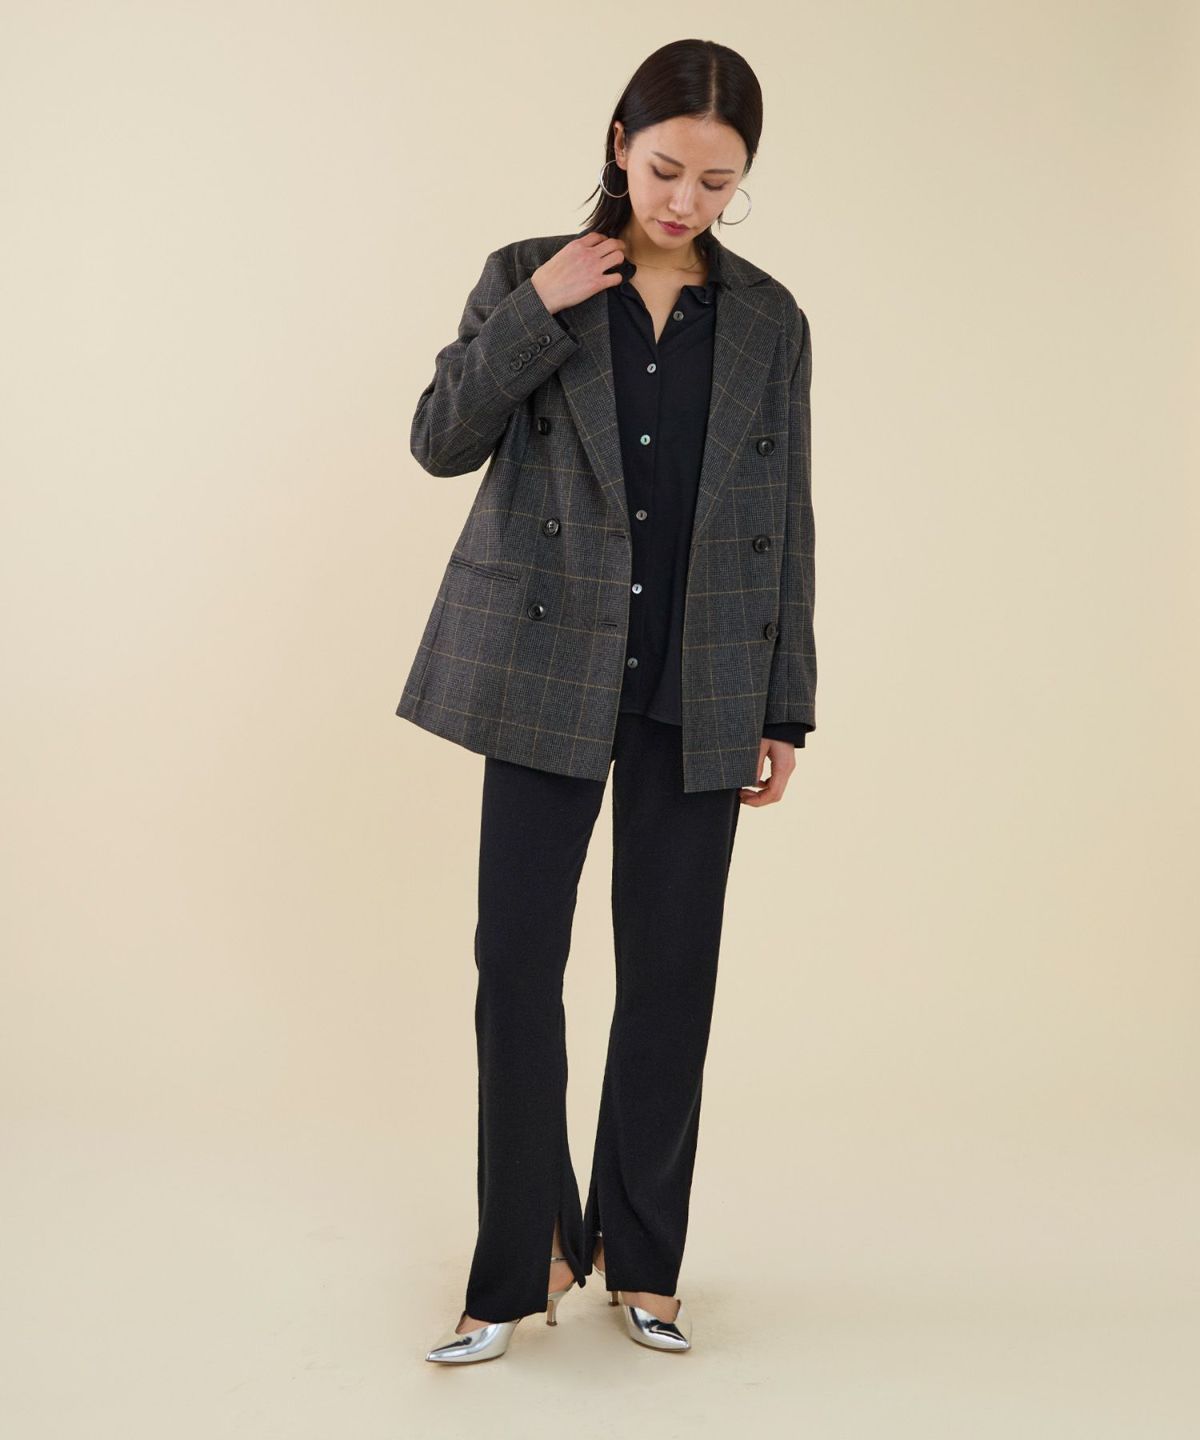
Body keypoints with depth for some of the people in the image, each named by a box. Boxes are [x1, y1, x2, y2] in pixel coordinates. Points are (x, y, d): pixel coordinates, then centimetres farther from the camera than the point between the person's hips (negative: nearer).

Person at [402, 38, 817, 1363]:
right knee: (518, 959, -2)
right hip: (547, 672, -1)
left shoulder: (769, 322, 7)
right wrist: (536, 311, -13)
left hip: (700, 693, 1)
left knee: (670, 971, 5)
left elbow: (786, 524, 8)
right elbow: (441, 442, -3)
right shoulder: (527, 278, 4)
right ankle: (524, 1260, 13)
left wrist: (785, 709, 4)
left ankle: (641, 1259, 21)